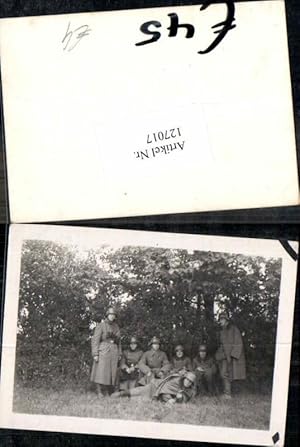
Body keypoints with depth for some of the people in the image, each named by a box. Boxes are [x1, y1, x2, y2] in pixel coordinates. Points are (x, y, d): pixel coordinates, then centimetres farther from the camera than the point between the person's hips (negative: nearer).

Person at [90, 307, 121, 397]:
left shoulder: (116, 327, 14)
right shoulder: (101, 325, -3)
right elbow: (95, 340, -7)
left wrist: (119, 354, 13)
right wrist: (95, 354, -13)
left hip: (113, 352, 5)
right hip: (103, 351, -5)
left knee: (112, 372, 2)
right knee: (101, 371, -9)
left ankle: (108, 393, 7)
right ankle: (99, 392, -4)